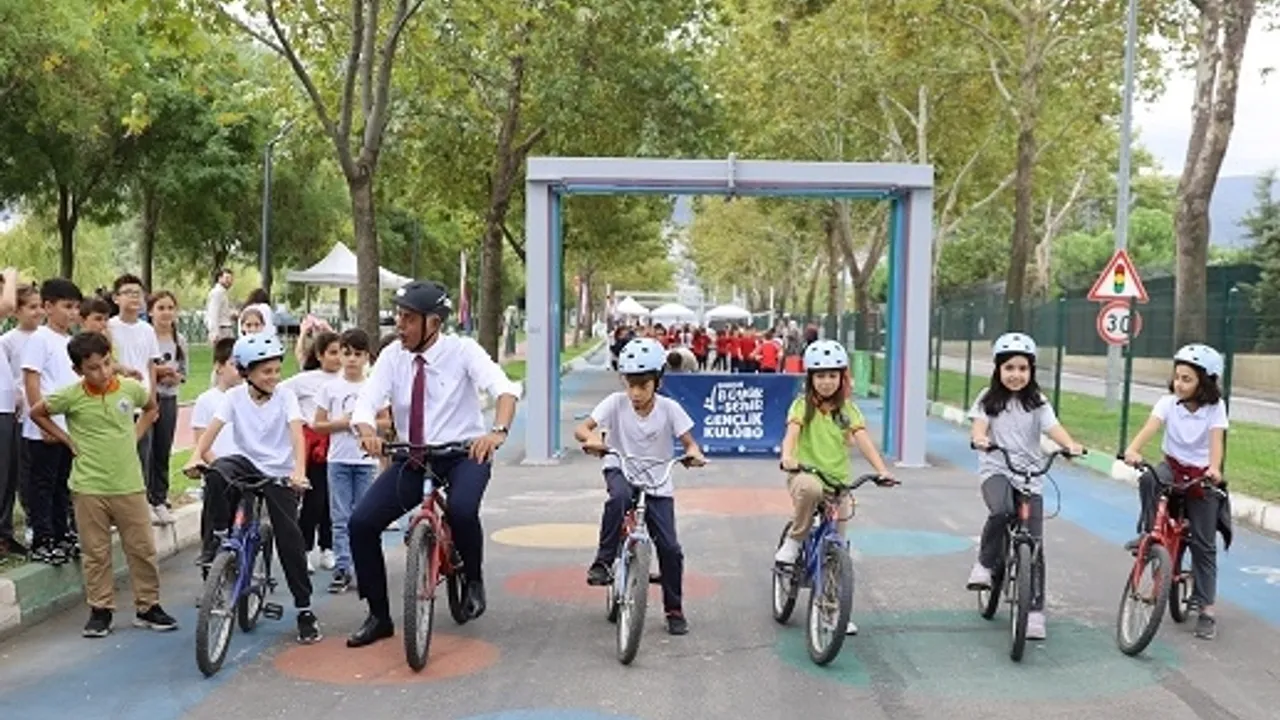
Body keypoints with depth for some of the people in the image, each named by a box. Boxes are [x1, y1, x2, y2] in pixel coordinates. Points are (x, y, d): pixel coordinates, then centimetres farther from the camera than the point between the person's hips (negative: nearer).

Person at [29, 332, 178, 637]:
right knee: (95, 553, 7)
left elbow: (151, 408, 18)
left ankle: (148, 607, 17)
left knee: (143, 548, 5)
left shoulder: (131, 388, -3)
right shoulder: (70, 396, -9)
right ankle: (100, 610, 19)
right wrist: (67, 440, 1)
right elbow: (37, 413, 7)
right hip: (89, 487, -1)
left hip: (129, 484, 2)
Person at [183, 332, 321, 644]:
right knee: (216, 475, -32)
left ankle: (305, 610, 8)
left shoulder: (285, 395, -10)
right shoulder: (234, 396, -5)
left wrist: (299, 471, -40)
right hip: (248, 463, 2)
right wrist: (196, 457, -35)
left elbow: (297, 434, -23)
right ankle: (213, 550, -15)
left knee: (289, 540, -5)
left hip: (280, 474, -2)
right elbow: (213, 428, -16)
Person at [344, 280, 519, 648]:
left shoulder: (463, 350, -10)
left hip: (464, 455, -4)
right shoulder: (392, 356, 0)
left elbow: (505, 388, -25)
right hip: (411, 459, 4)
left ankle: (474, 580, -1)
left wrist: (498, 431, -46)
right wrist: (367, 430, -36)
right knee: (361, 522, -10)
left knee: (461, 510, -34)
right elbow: (366, 402, -11)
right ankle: (379, 617, 8)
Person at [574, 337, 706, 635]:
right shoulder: (616, 403, -12)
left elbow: (689, 443, -9)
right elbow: (581, 428, -19)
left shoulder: (669, 408, -11)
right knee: (620, 496, -38)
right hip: (621, 470, -1)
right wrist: (591, 437, -42)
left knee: (669, 547, -7)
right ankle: (603, 560, -20)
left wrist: (693, 454, -33)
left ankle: (674, 608, 14)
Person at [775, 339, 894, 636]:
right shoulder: (802, 405, -2)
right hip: (805, 474, -3)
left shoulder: (847, 409, 5)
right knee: (810, 489, -41)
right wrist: (788, 457, -41)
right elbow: (792, 432, -19)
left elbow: (863, 440, -8)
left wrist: (882, 470, -24)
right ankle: (794, 541, -16)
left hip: (838, 481, 3)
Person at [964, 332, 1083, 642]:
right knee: (1001, 511, -35)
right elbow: (979, 425, -11)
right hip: (996, 470, -2)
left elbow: (1053, 428, -9)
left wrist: (1071, 445, -31)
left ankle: (1034, 612, 7)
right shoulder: (989, 398, 4)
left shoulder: (1037, 402, 5)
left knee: (1033, 546, -2)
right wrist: (979, 438, -35)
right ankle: (984, 564, -10)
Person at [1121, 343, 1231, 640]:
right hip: (1173, 466, 1)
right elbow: (1150, 427, -26)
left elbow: (1217, 440, -23)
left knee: (1204, 545, -1)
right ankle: (1148, 533, -17)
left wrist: (1214, 468, -43)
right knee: (1148, 480, -36)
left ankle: (1206, 608, 8)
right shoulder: (1168, 403, -10)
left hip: (1202, 476, -1)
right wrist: (1133, 449, -47)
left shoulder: (1216, 407, -11)